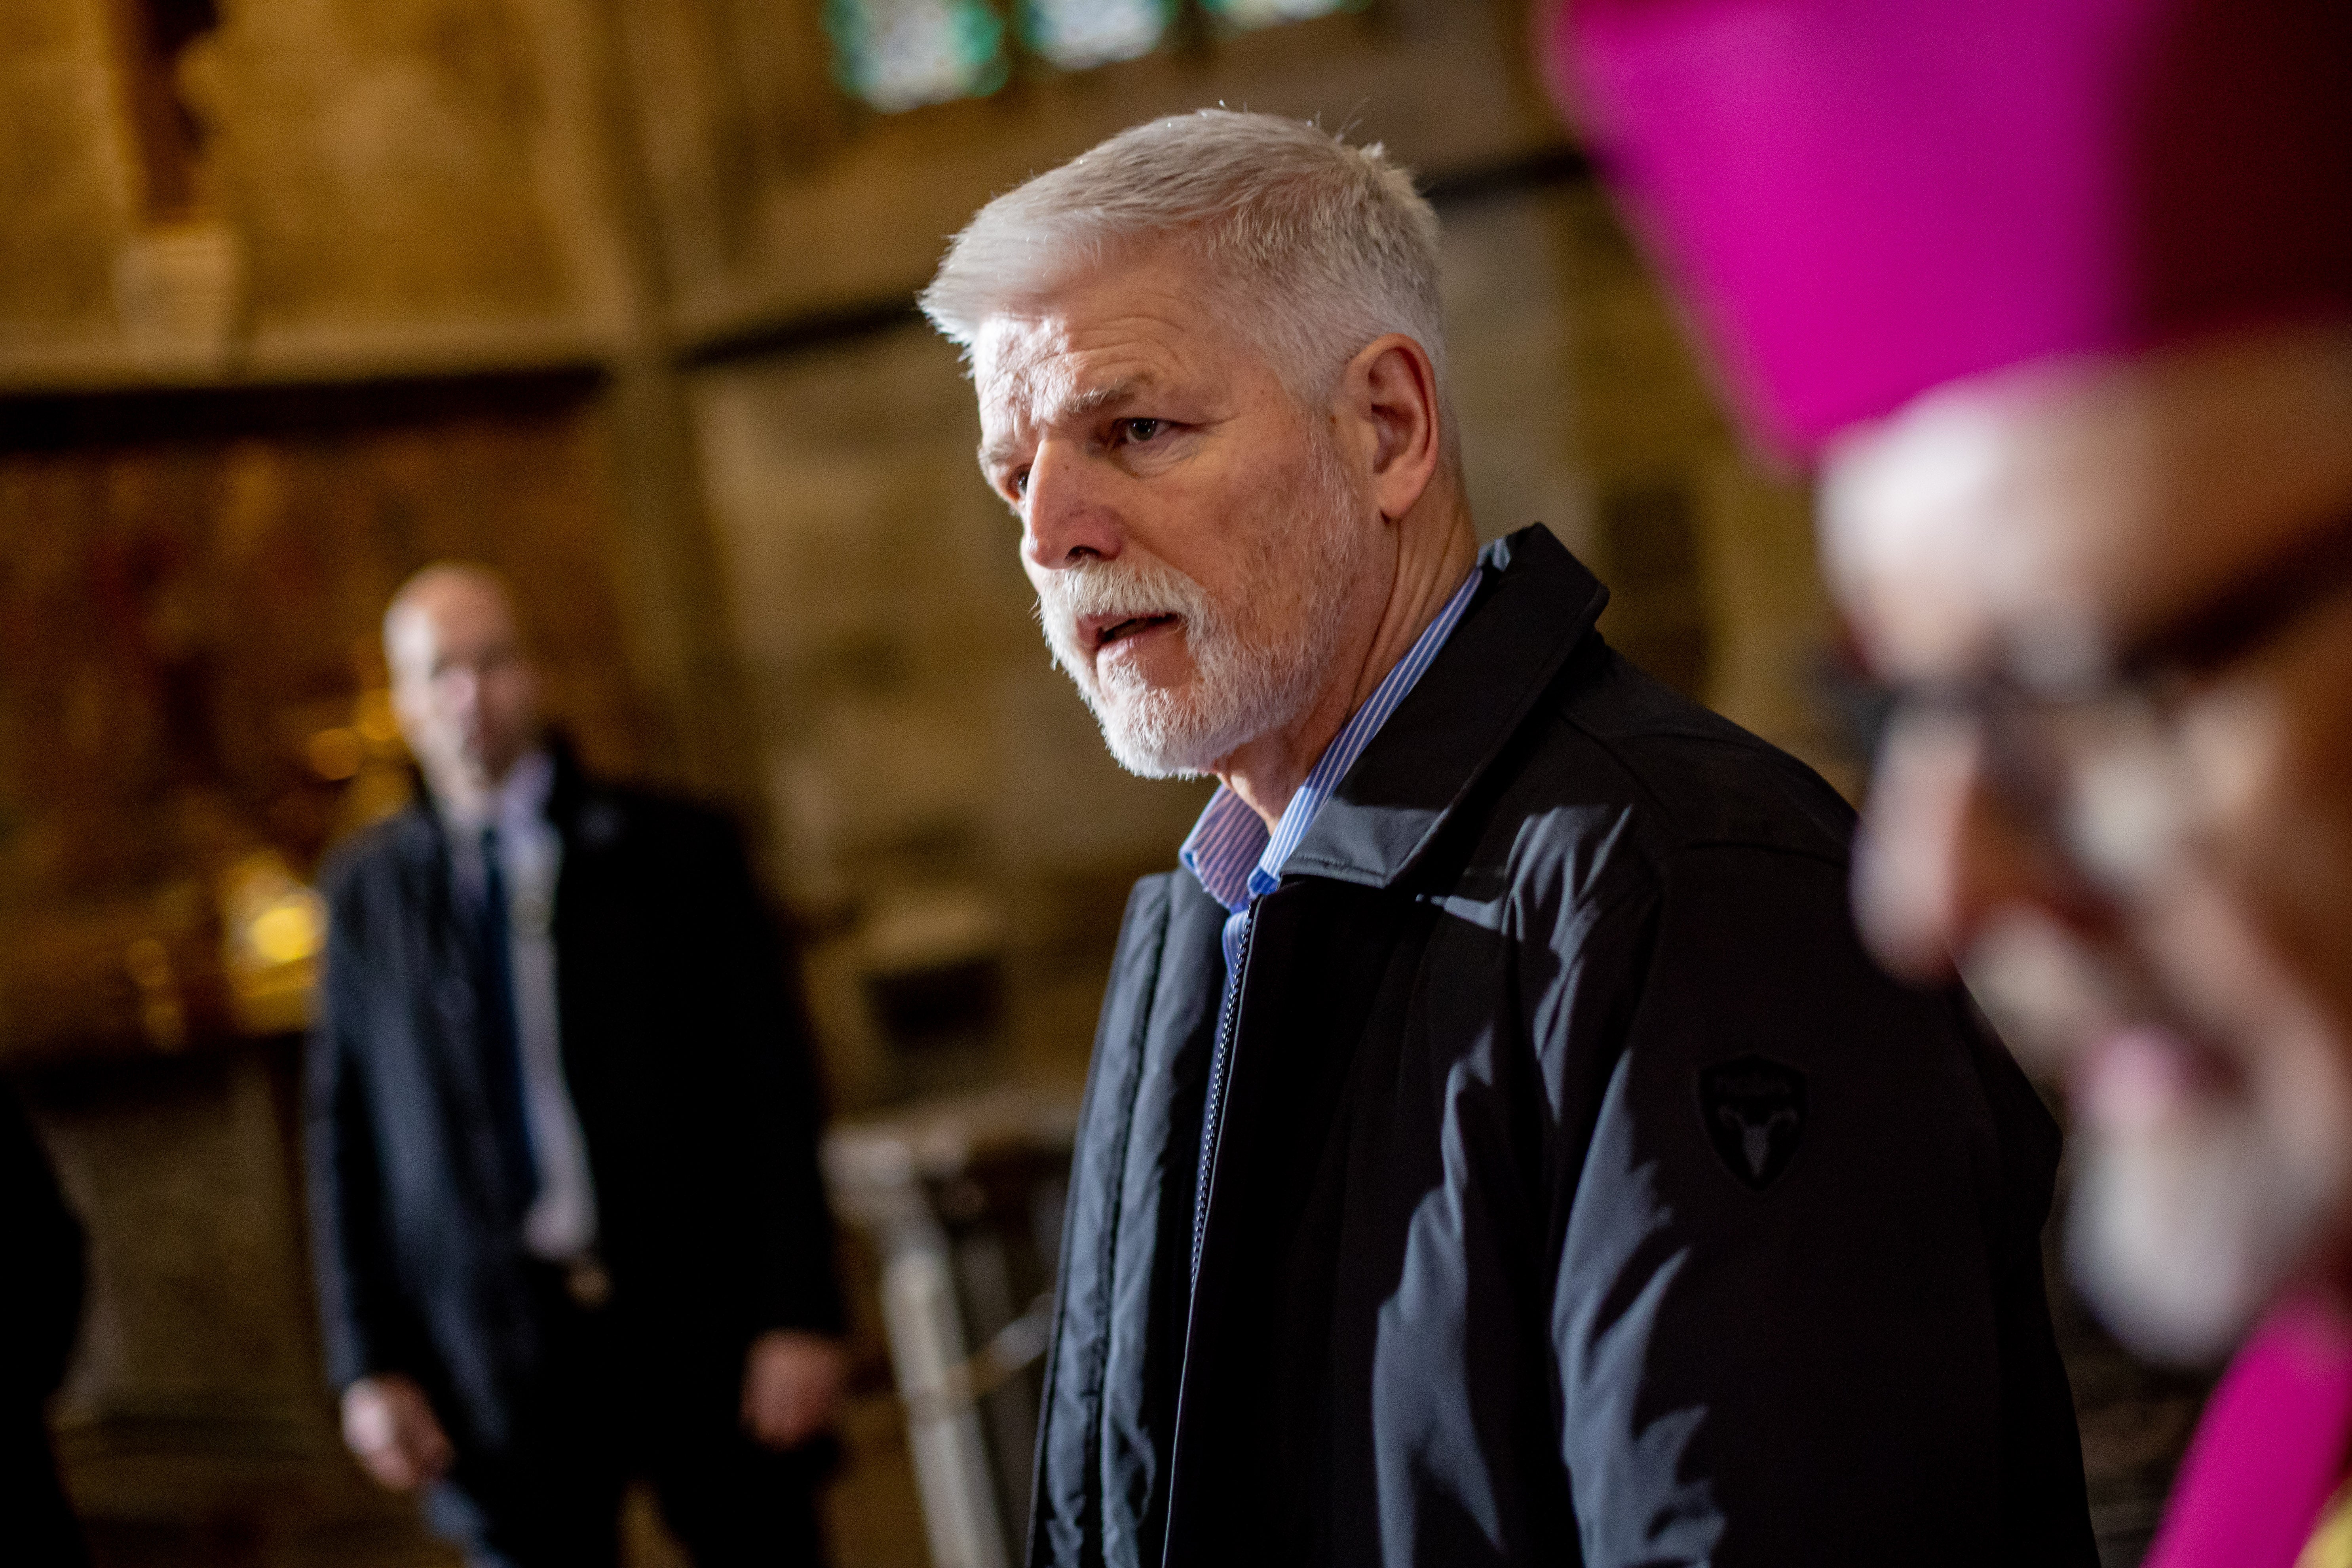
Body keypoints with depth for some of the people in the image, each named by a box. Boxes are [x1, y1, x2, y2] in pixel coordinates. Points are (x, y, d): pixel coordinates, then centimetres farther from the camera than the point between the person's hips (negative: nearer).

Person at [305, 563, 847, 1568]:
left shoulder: (674, 850, 3)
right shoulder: (365, 891, 8)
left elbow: (771, 1084, -1)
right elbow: (344, 1134, 7)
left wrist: (799, 1315, -7)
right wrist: (368, 1364, 2)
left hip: (702, 1327, -1)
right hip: (500, 1361, 1)